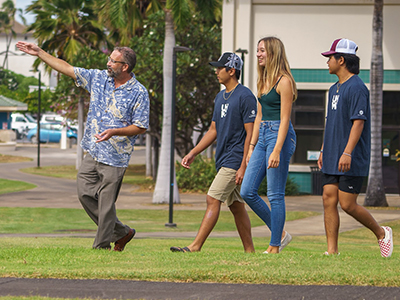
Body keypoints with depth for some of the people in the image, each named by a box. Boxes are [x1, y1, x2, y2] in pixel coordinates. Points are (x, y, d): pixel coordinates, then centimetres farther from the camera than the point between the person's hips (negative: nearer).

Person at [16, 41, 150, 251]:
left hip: (115, 157, -7)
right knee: (85, 194, 6)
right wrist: (39, 53, 8)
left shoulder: (139, 93, -11)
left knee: (106, 204, -4)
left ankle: (102, 246, 8)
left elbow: (141, 127, -9)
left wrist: (114, 132, -23)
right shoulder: (99, 78, 5)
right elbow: (67, 69, 10)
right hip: (93, 153, 7)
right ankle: (121, 232, 19)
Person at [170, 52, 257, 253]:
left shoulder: (245, 97, -12)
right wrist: (193, 153, 14)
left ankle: (195, 247, -19)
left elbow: (250, 133, -15)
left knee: (213, 200, -15)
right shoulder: (220, 97, 16)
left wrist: (243, 166, -20)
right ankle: (249, 250, 14)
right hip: (223, 160, 9)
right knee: (236, 206, 10)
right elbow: (213, 130, 22)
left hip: (235, 160, -9)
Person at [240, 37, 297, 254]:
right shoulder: (263, 81, 15)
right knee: (247, 192, 4)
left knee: (275, 195, -5)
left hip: (280, 135, -9)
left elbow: (285, 119, -15)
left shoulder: (283, 81, -11)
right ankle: (280, 233, 16)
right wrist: (252, 146, 16)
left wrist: (277, 151, -21)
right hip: (262, 135, 9)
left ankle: (275, 246, 2)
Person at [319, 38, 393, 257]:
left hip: (352, 160, -9)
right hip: (332, 158, 9)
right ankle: (332, 251, 0)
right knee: (329, 199, 0)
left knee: (347, 204, -8)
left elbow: (358, 122, -20)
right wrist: (323, 151, 21)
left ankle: (381, 233, 13)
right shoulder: (335, 89, 17)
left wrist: (347, 152, -26)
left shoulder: (356, 88, -13)